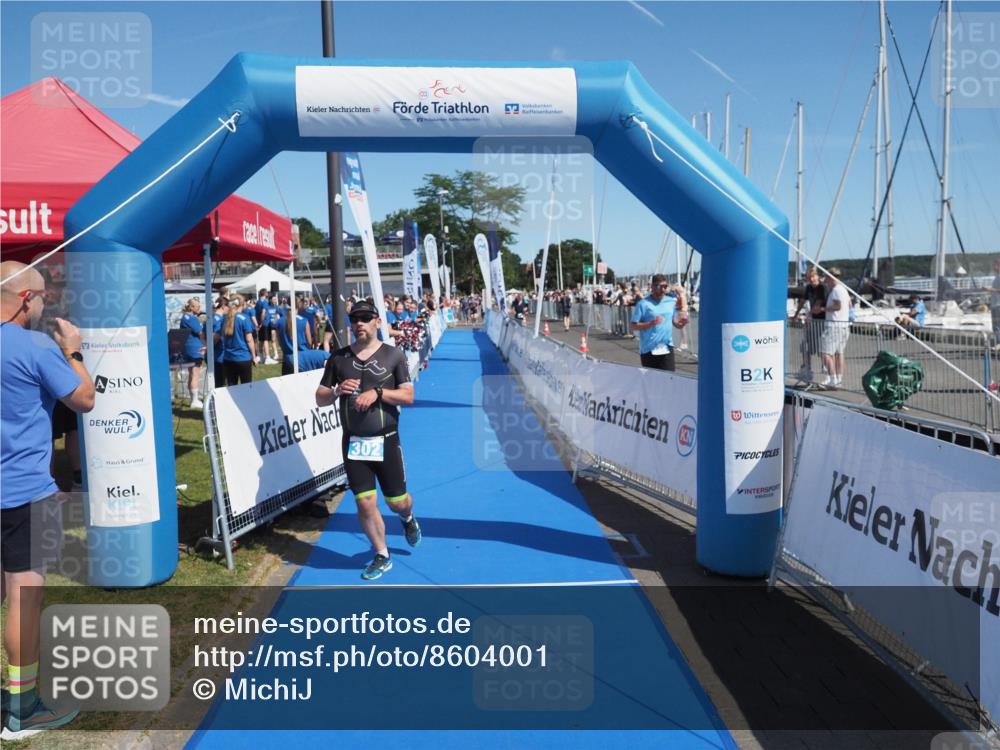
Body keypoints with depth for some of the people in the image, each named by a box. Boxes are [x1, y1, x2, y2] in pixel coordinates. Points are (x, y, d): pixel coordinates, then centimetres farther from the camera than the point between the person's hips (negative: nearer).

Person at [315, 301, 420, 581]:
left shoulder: (393, 355, -2)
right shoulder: (338, 358, 4)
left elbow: (408, 397, -6)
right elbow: (320, 399, 7)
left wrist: (377, 392, -20)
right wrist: (338, 390, -14)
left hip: (386, 441, -1)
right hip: (354, 442, 2)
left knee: (397, 502, 7)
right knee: (365, 503, 1)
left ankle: (407, 517, 44)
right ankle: (382, 556, 21)